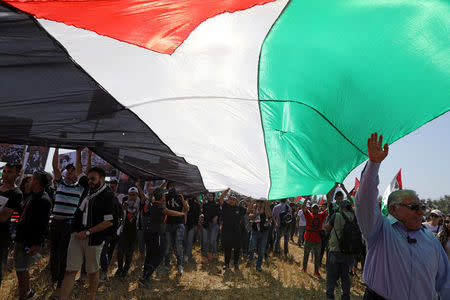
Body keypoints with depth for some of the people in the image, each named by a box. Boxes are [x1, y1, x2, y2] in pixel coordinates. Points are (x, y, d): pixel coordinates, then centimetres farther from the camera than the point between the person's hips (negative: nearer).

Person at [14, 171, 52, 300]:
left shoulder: (43, 200, -22)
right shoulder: (34, 197, 11)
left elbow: (43, 224, -24)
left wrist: (37, 244, -23)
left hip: (28, 241, -10)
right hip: (22, 238, 10)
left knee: (21, 269, -2)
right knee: (21, 268, 20)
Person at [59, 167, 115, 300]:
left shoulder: (108, 195, -11)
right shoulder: (87, 190, 9)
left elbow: (109, 222, -16)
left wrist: (87, 232, -15)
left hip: (93, 238, -5)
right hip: (77, 235, 5)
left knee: (93, 271, 10)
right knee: (70, 270, 2)